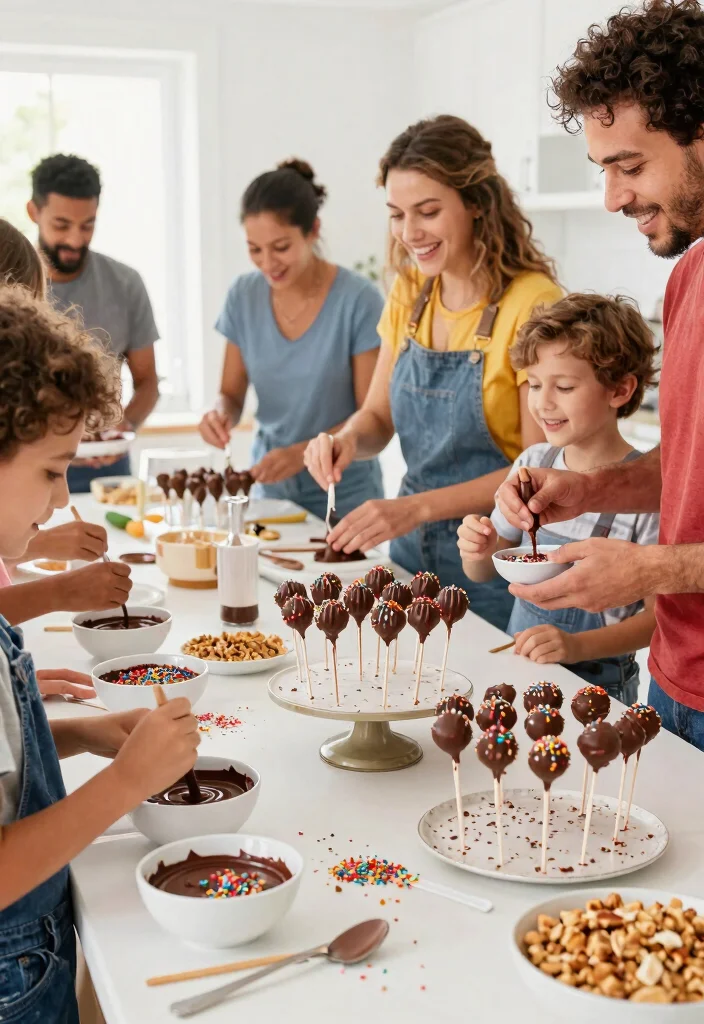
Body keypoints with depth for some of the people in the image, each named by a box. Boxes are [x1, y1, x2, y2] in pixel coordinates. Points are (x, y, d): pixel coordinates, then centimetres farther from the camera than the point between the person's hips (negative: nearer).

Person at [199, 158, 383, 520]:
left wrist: (303, 453, -27)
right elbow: (232, 393, 6)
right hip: (271, 491, 4)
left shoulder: (357, 300, -15)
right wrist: (221, 413, -17)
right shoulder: (244, 296, -3)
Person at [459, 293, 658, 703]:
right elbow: (482, 573, 13)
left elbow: (658, 615, -9)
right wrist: (478, 550, -9)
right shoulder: (533, 463, 5)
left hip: (596, 688, -5)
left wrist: (578, 646, -22)